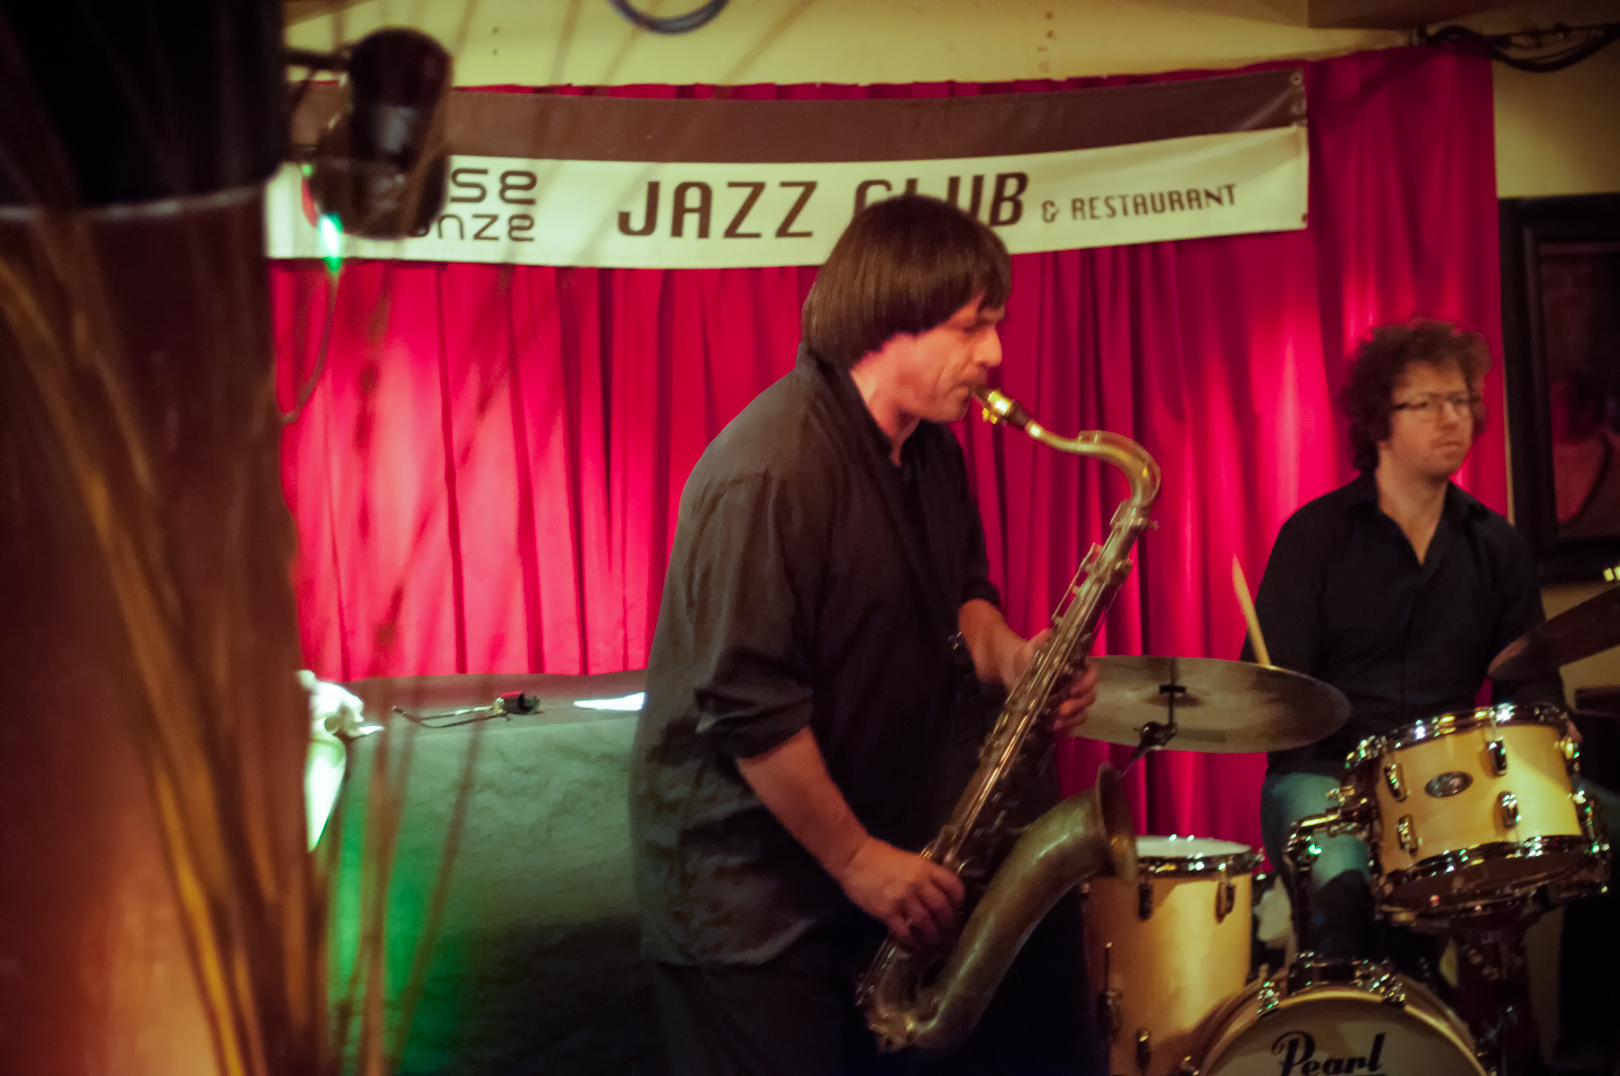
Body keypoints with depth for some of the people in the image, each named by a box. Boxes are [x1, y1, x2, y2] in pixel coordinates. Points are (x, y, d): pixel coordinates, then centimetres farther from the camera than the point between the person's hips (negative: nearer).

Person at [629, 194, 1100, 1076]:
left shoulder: (931, 449, 6)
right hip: (744, 893, -8)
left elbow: (958, 591, 19)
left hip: (886, 852, 9)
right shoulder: (768, 472, -24)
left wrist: (1013, 658, -4)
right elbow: (748, 707, -25)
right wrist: (859, 862, -18)